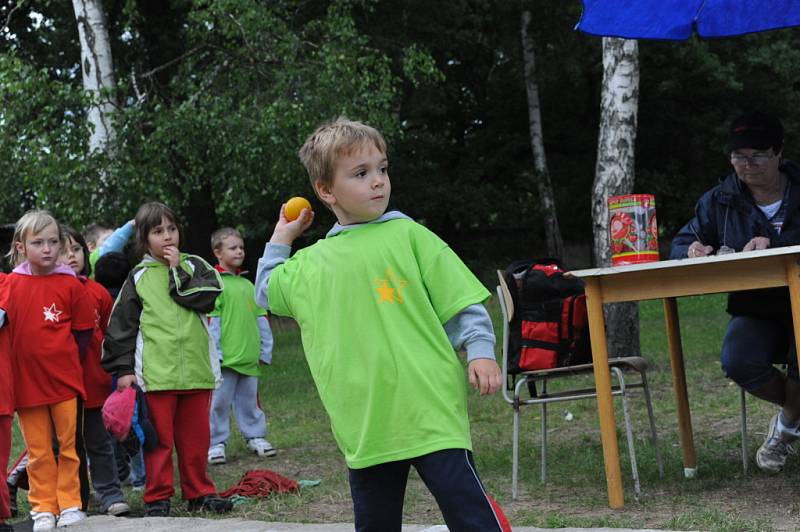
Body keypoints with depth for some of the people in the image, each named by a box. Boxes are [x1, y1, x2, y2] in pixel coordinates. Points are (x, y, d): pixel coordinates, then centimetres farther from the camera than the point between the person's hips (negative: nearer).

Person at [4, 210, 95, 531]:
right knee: (38, 450, 7)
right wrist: (23, 362, 4)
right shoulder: (9, 285, 2)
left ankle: (69, 504, 13)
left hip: (64, 380, -1)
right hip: (26, 381, 2)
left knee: (68, 444, 3)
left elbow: (84, 332, 4)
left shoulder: (71, 285, -3)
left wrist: (67, 363, 0)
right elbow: (5, 327, 12)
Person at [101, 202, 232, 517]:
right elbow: (121, 325, 5)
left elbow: (208, 298, -8)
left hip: (196, 370, 2)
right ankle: (157, 497, 8)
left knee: (196, 436, 9)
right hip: (155, 373, -2)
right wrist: (123, 369, 0)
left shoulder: (194, 266, 11)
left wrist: (178, 271, -6)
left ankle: (199, 492, 20)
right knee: (159, 438, 0)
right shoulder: (139, 276, 6)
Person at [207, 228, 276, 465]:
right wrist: (214, 354, -14)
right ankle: (216, 443, 7)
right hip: (225, 358, -5)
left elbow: (261, 318, 16)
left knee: (249, 399, 14)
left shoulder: (248, 285, 13)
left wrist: (265, 350, 12)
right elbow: (210, 321, -10)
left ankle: (255, 436, 23)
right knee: (219, 401, 0)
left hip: (249, 356, 5)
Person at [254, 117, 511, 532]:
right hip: (365, 428, 4)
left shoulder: (408, 235, 2)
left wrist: (479, 351, -11)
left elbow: (461, 299, 1)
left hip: (429, 411, -4)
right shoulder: (311, 264, 12)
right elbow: (268, 292, 30)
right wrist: (280, 240, 22)